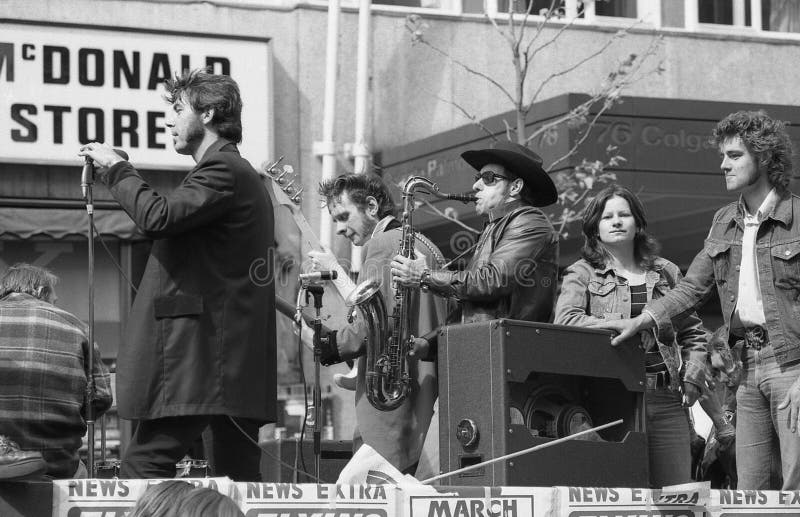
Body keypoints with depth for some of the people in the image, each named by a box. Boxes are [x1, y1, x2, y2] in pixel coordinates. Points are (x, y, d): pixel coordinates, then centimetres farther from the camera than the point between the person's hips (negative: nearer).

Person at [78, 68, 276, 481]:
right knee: (237, 476, 7)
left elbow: (158, 217, -21)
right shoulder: (242, 174, 24)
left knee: (143, 467, -12)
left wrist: (116, 168, -8)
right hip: (239, 366, 10)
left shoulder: (222, 169, -9)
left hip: (199, 359, -10)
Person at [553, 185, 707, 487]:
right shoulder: (581, 274, 8)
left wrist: (692, 381, 7)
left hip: (665, 400, 3)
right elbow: (565, 321, -10)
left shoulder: (665, 273, 17)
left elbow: (694, 334, 22)